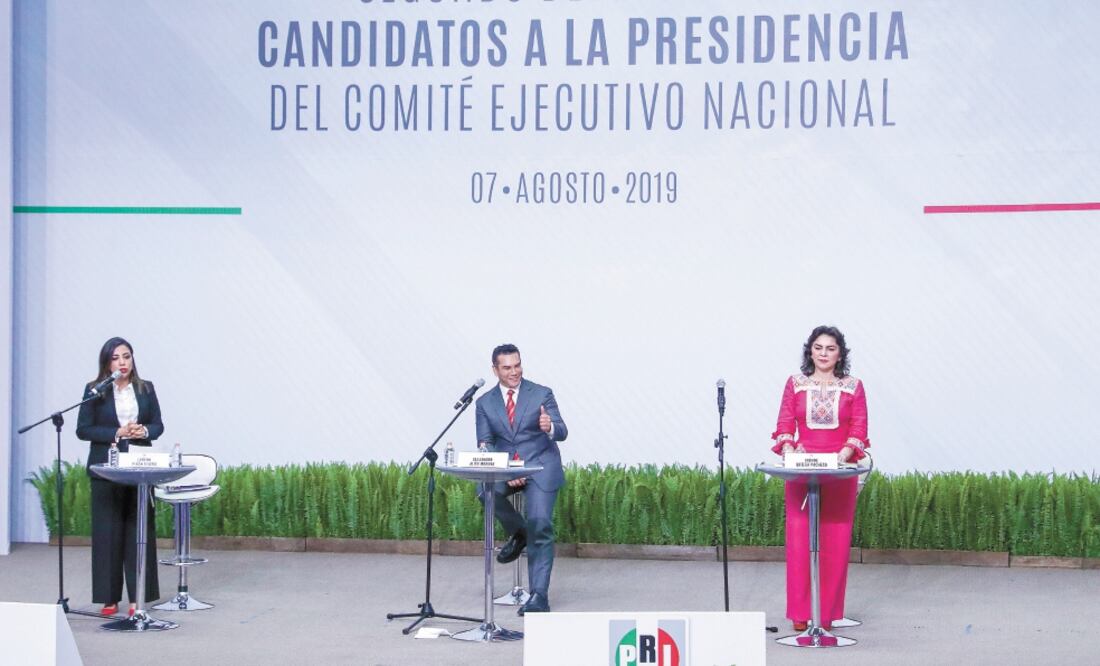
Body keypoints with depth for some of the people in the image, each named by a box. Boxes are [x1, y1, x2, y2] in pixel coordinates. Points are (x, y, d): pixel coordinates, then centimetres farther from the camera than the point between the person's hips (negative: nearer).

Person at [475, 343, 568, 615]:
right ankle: (518, 533, 0)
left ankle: (539, 596, -16)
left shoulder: (541, 394, 0)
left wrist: (550, 427, -33)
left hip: (541, 467, -3)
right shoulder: (485, 403, 6)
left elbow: (562, 432, -7)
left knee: (540, 524, -19)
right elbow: (485, 445, 2)